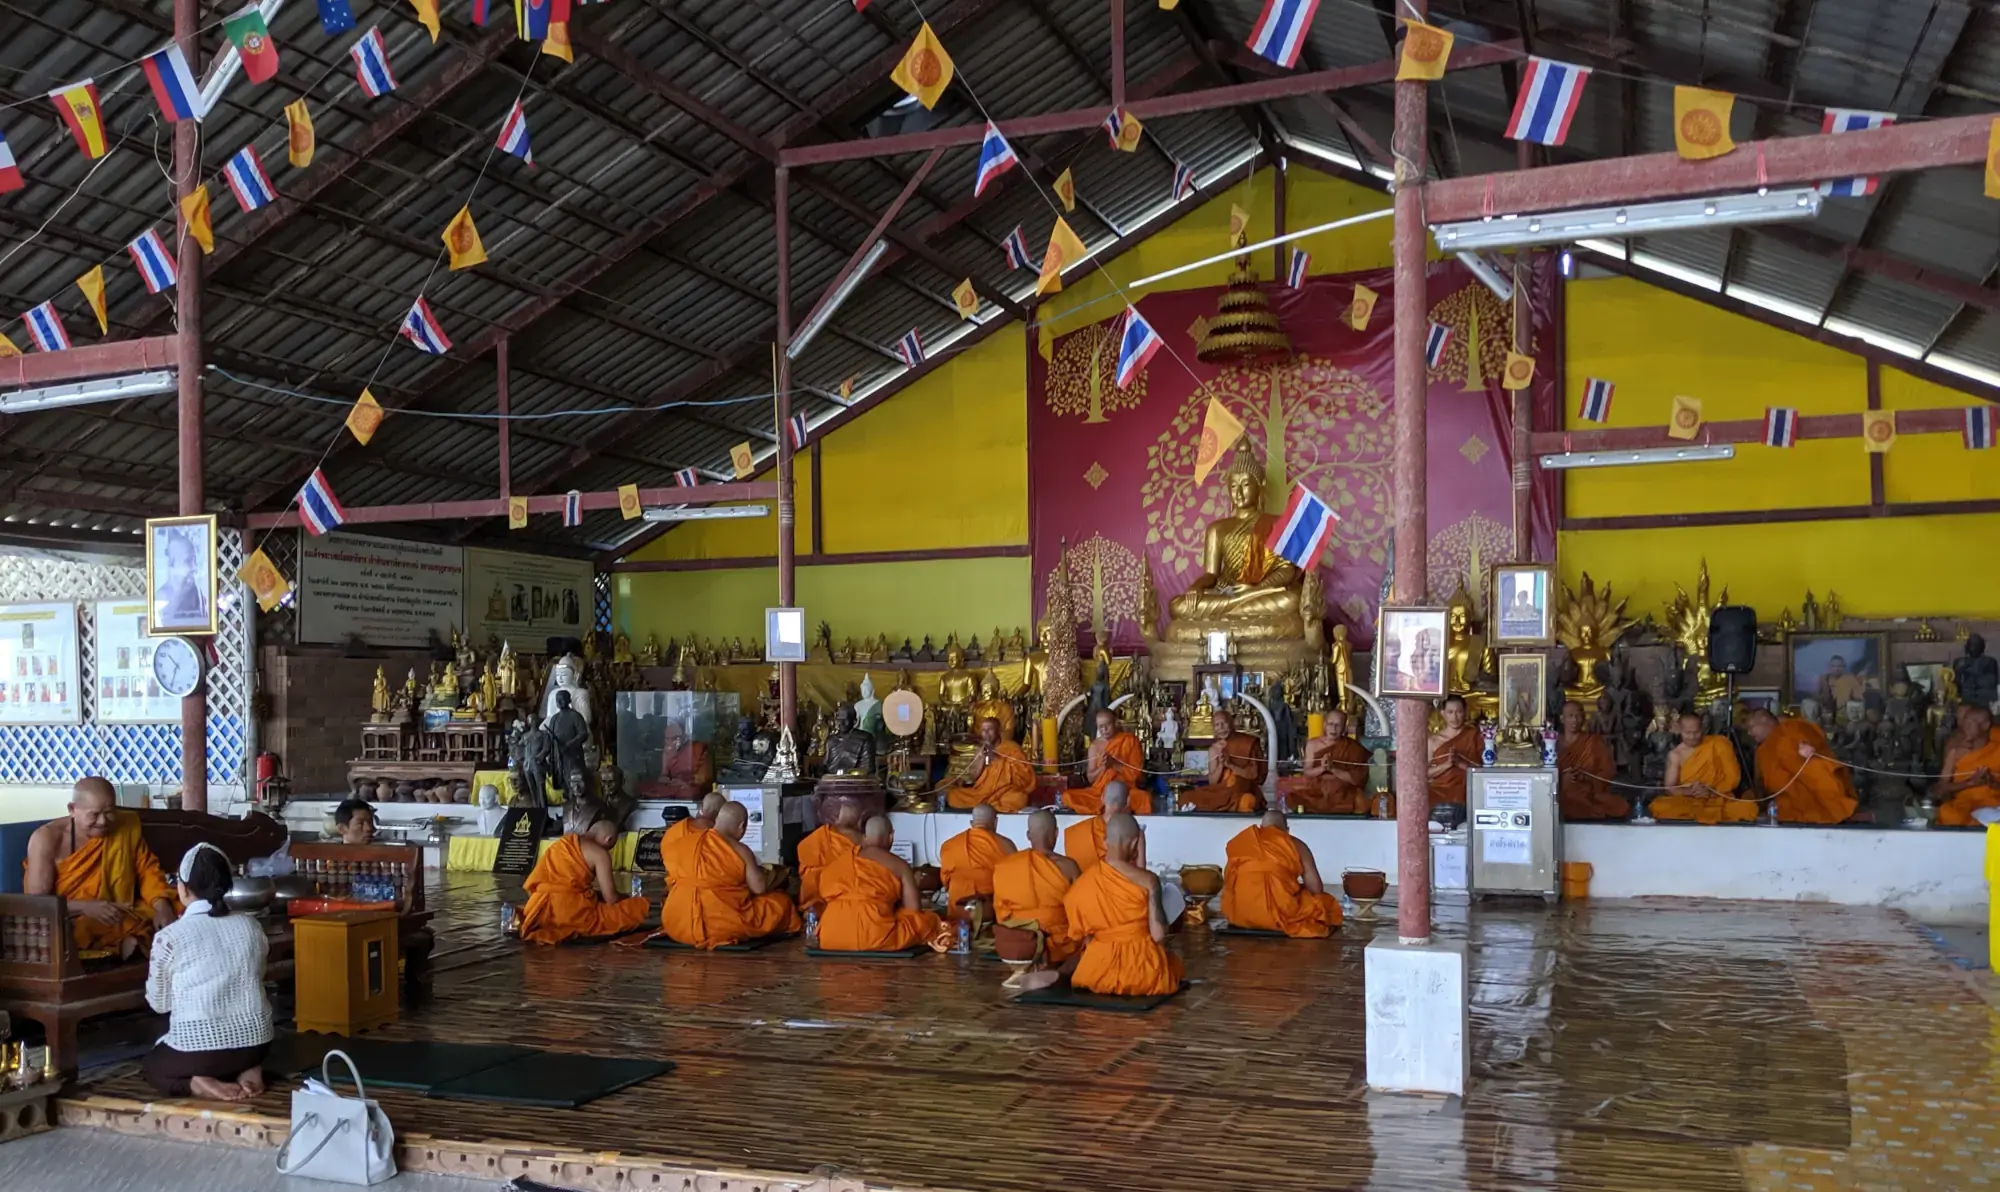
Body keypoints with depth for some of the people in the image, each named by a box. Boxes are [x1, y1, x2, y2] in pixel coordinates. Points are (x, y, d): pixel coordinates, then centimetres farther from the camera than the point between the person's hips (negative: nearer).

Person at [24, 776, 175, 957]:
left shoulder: (126, 827, 3)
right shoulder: (47, 839, -8)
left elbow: (147, 870, 5)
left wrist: (162, 907, -15)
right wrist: (85, 907, -27)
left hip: (120, 920, 3)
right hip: (69, 925, -3)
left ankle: (132, 942, -35)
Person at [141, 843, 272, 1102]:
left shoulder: (169, 937, -9)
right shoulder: (251, 925, 1)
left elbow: (159, 1003, 3)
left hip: (197, 1047, -4)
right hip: (255, 1041, 4)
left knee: (151, 1065, 28)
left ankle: (196, 1083, -1)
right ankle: (248, 1071, 7)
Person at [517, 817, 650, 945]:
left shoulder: (565, 842, 20)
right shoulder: (599, 853, -3)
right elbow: (610, 899, -3)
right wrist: (625, 901, 18)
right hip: (571, 912, -8)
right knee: (639, 907, -4)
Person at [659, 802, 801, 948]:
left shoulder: (685, 842, 3)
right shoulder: (740, 851, -12)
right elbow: (759, 888, -10)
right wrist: (759, 872, 13)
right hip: (722, 925, -5)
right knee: (780, 902, 10)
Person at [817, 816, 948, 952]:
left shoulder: (836, 863, 18)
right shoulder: (899, 865, 8)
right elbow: (913, 910, 7)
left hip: (831, 938, 2)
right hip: (875, 936, -2)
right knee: (929, 919, 20)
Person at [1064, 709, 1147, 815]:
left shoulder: (1130, 741, -1)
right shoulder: (1095, 745, 5)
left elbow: (1136, 773, -5)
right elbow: (1090, 777, 6)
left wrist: (1114, 764, -18)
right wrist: (1102, 768, -14)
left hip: (1126, 791, -3)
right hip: (1100, 791, 3)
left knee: (1145, 798, -37)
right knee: (1067, 797, -23)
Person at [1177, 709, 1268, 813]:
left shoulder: (1249, 743, -3)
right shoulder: (1214, 749, 6)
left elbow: (1255, 774, -7)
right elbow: (1212, 782, 4)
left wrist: (1230, 765, -15)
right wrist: (1221, 764, -14)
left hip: (1244, 792, -2)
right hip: (1221, 793, 3)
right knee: (1187, 798, -18)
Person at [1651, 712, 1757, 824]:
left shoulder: (1718, 745, -1)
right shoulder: (1675, 755, 1)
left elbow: (1733, 777, -3)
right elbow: (1670, 788, -4)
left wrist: (1710, 793, -18)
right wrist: (1690, 791, -24)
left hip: (1718, 800, 0)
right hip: (1687, 802, 0)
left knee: (1747, 809, -32)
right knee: (1659, 807, -32)